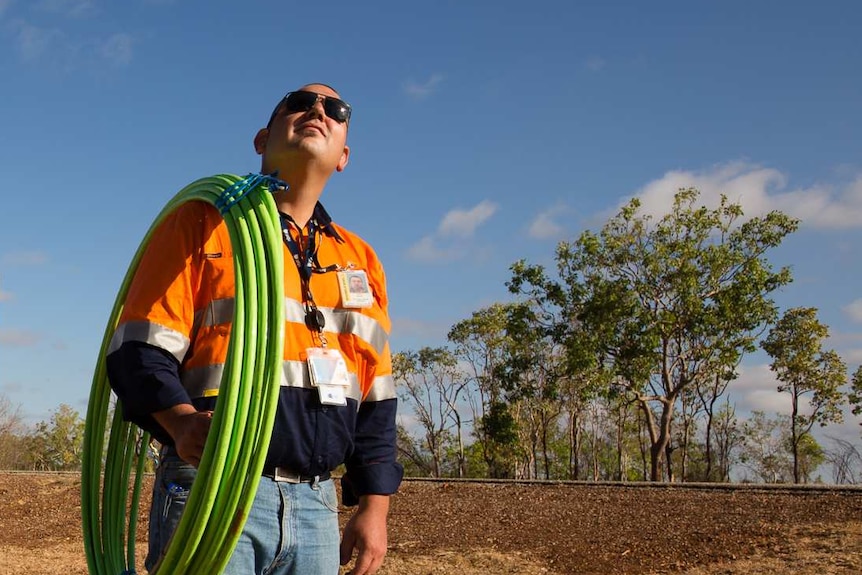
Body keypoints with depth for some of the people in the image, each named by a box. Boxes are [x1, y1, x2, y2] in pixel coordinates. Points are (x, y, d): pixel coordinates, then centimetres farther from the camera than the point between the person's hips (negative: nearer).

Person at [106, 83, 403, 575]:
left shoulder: (360, 259, 17)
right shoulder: (202, 222, 4)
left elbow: (375, 397, 16)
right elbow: (140, 348, -5)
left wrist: (375, 506, 10)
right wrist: (182, 420, -24)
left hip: (317, 505, 5)